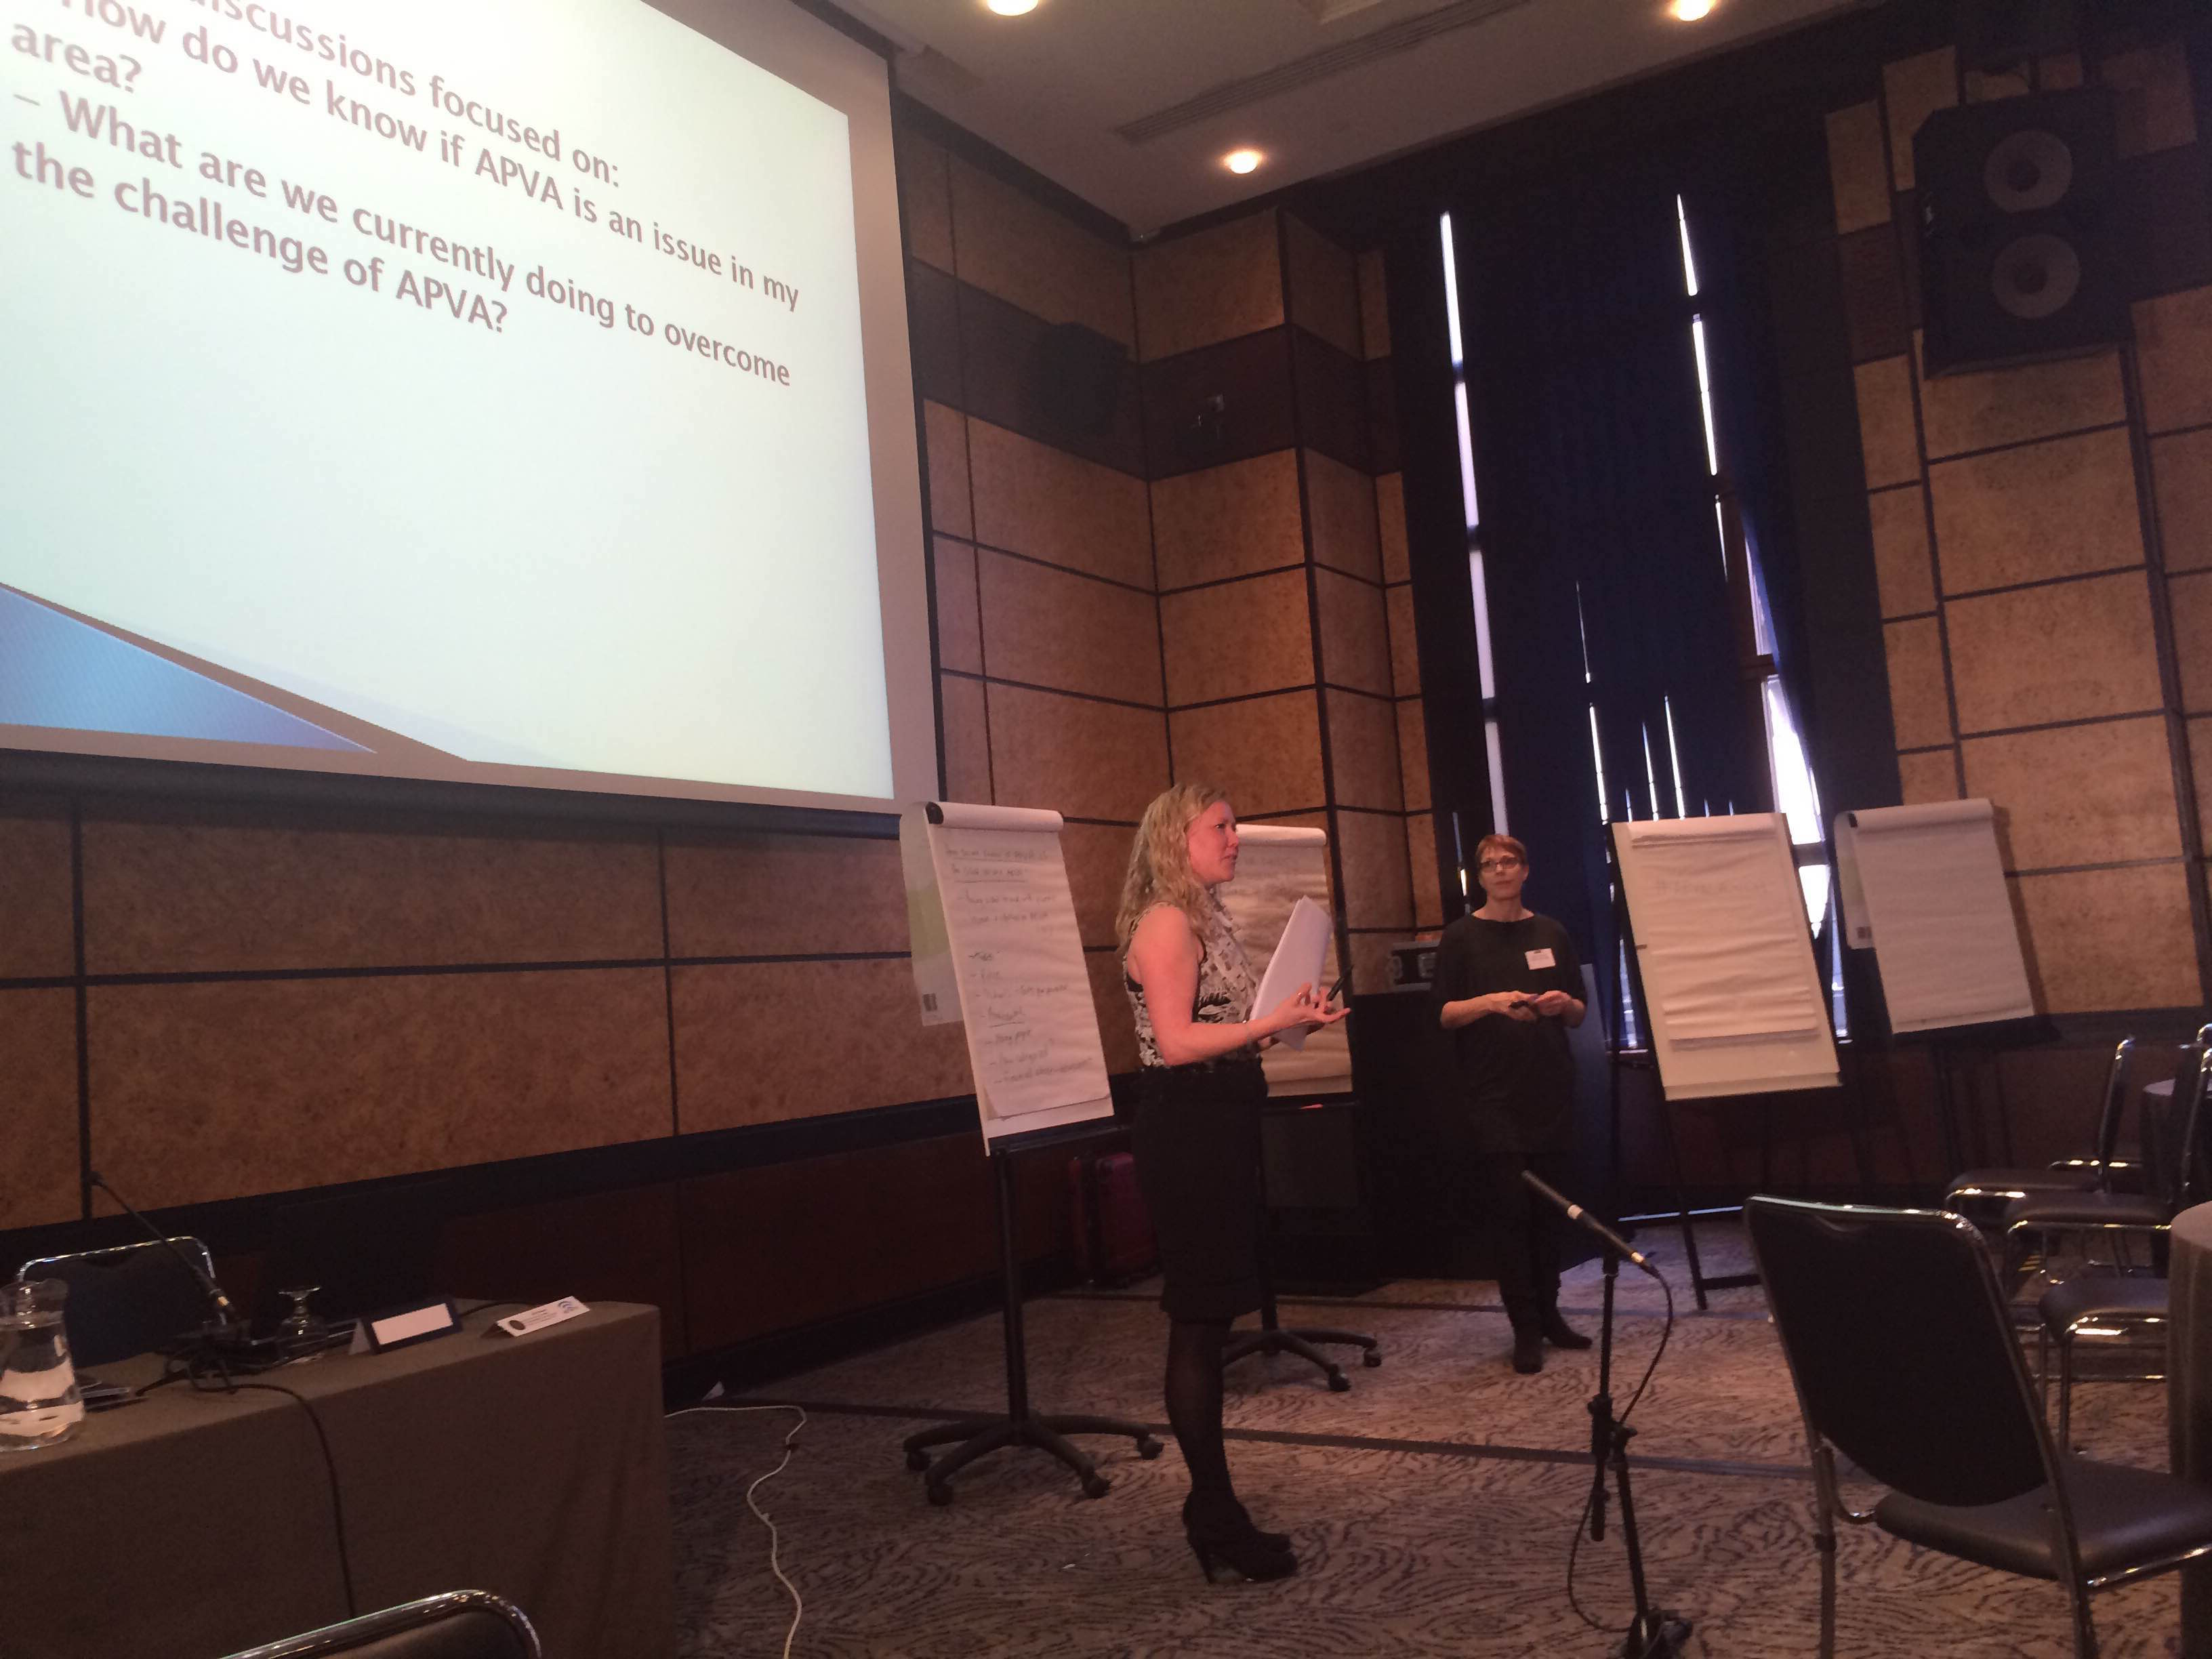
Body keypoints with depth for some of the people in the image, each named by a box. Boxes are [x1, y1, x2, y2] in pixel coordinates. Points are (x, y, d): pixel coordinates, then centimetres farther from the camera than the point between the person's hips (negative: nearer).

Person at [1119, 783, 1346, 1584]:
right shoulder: (1166, 921, -13)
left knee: (1208, 1319, 13)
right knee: (1198, 1321, -2)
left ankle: (1213, 1508, 22)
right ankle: (1217, 1517, 7)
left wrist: (1288, 1021, 9)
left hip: (1221, 1125, 10)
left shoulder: (1207, 919, 16)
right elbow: (1177, 1042, -20)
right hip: (1186, 1130, -10)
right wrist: (1271, 1022, -21)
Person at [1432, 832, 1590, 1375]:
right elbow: (1443, 1014, -2)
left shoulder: (1551, 933, 13)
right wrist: (1492, 1001, -18)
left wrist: (1564, 1004, -7)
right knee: (1507, 1209, -4)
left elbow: (1580, 1016, 15)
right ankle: (1526, 1329, 2)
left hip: (1550, 1091, 3)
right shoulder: (1462, 937, 3)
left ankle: (1549, 1314, 17)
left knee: (1550, 1207, 4)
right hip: (1492, 1096, -3)